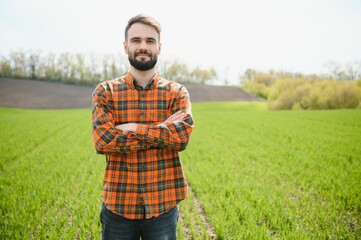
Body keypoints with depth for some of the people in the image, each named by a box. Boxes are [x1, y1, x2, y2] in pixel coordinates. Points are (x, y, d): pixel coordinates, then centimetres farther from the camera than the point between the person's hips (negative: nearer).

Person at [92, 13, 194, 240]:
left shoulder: (177, 92, -1)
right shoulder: (105, 92, -1)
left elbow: (182, 135, -17)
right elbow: (103, 141, -15)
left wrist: (132, 128, -16)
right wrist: (163, 132, -16)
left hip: (163, 205, 0)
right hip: (118, 205, 0)